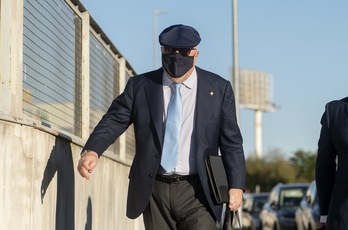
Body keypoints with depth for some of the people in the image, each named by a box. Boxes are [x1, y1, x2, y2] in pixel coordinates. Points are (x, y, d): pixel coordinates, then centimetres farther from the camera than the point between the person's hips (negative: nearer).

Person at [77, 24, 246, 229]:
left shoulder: (218, 88, 3)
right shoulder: (139, 86, 5)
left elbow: (231, 141, 3)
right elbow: (114, 120, -1)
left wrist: (236, 185, -4)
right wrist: (92, 151, -20)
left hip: (197, 191, -2)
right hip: (154, 190, 2)